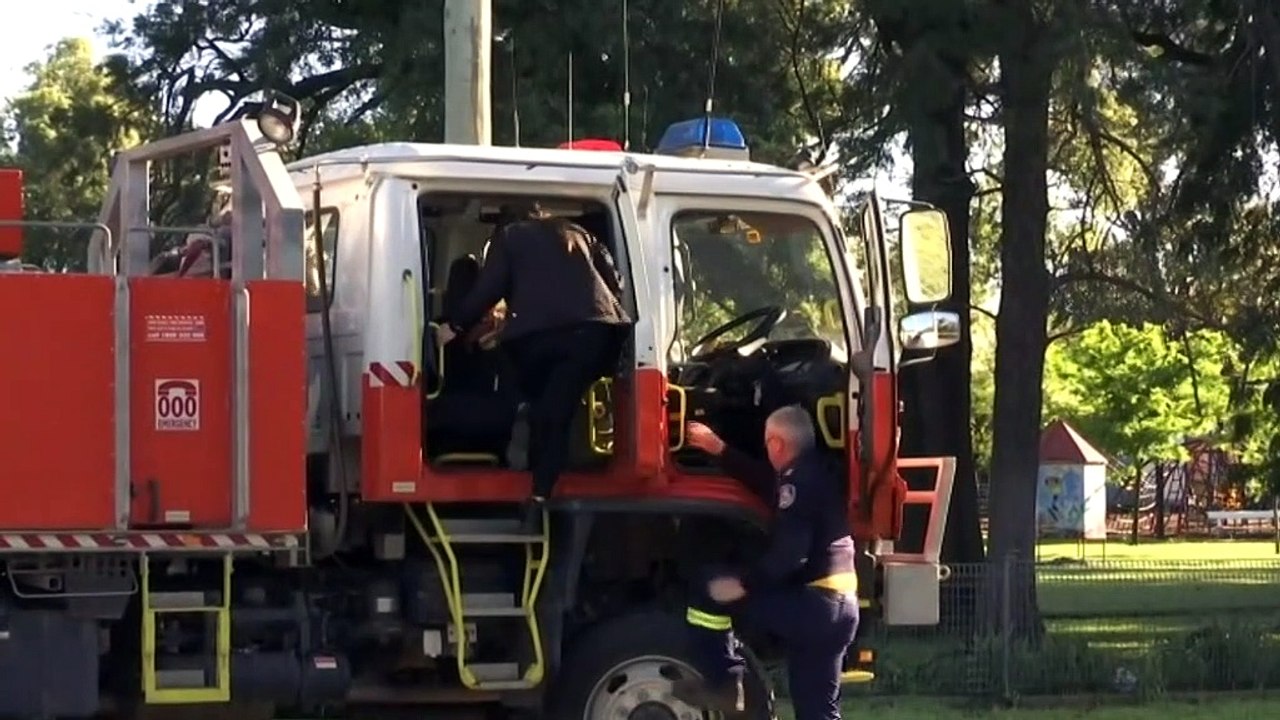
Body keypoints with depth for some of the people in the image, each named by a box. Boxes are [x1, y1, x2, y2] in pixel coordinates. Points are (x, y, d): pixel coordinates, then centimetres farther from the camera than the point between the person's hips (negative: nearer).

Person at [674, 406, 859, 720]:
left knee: (710, 589, -2)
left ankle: (724, 684, 1)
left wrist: (744, 585, -18)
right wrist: (719, 449, 38)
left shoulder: (799, 480, -13)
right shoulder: (820, 473, 17)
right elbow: (769, 483, 34)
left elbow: (789, 554, -23)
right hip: (840, 606, 10)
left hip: (811, 602, -10)